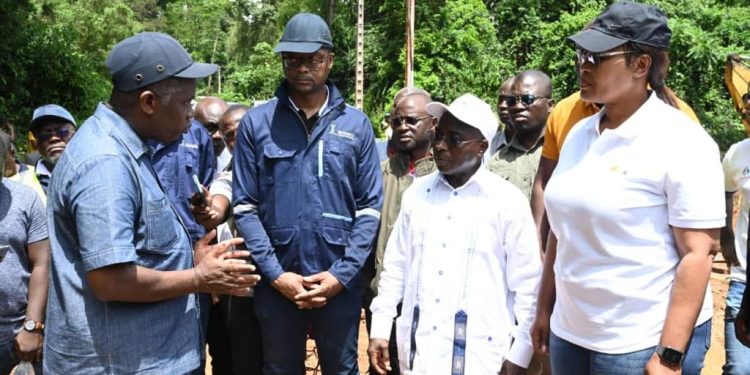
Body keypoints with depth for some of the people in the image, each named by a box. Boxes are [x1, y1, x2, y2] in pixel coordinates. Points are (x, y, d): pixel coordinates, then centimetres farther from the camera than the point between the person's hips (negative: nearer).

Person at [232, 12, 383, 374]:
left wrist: (342, 273, -9)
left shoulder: (356, 124, 1)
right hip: (276, 282, 0)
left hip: (340, 281, 0)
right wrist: (274, 273, -10)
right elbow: (244, 206, -3)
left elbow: (370, 206, -1)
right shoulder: (256, 123, -2)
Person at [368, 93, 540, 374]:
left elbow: (527, 285, -4)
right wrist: (380, 329, 7)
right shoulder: (416, 193, 5)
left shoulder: (508, 202, -7)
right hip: (418, 349, 4)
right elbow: (395, 266, 9)